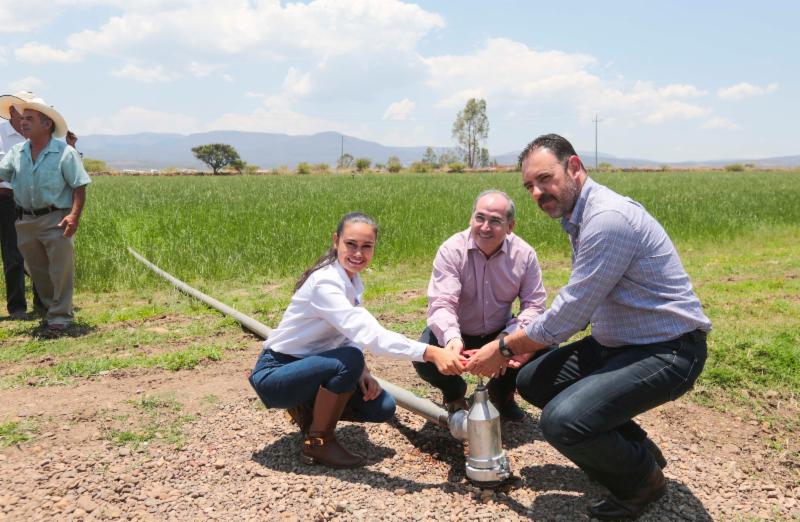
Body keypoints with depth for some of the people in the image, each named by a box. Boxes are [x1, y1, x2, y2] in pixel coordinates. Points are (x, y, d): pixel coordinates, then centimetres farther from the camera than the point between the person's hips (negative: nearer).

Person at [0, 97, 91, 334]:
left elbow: (79, 187, -9)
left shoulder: (65, 153, -8)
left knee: (60, 269, -4)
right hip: (25, 221, 6)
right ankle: (51, 307, 31)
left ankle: (60, 316, 6)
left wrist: (75, 215, -20)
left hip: (55, 220, -5)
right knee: (37, 270, 15)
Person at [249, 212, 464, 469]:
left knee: (382, 407, -6)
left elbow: (352, 331, 5)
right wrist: (430, 353, -47)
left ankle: (309, 410, 14)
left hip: (309, 366, 8)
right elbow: (369, 334, -41)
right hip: (274, 373, -8)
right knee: (349, 362, -33)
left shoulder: (352, 279, -1)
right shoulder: (325, 283, -28)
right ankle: (318, 442, -12)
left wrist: (362, 371, -14)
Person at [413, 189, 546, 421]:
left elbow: (534, 304, -9)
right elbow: (441, 303, -28)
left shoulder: (524, 254, -13)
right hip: (456, 335, -2)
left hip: (500, 334, 2)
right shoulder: (452, 250, -21)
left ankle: (502, 391, 12)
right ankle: (454, 393, 11)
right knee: (425, 359, -30)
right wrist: (452, 337, -50)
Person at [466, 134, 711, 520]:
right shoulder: (580, 217, 8)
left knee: (562, 422, -27)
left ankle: (642, 478, 4)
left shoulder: (608, 217, -24)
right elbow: (577, 308, 14)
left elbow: (569, 314, -23)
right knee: (531, 381, 10)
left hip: (668, 351, -10)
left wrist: (505, 349, -9)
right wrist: (516, 347, 8)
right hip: (618, 342, 10)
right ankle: (634, 448, 20)